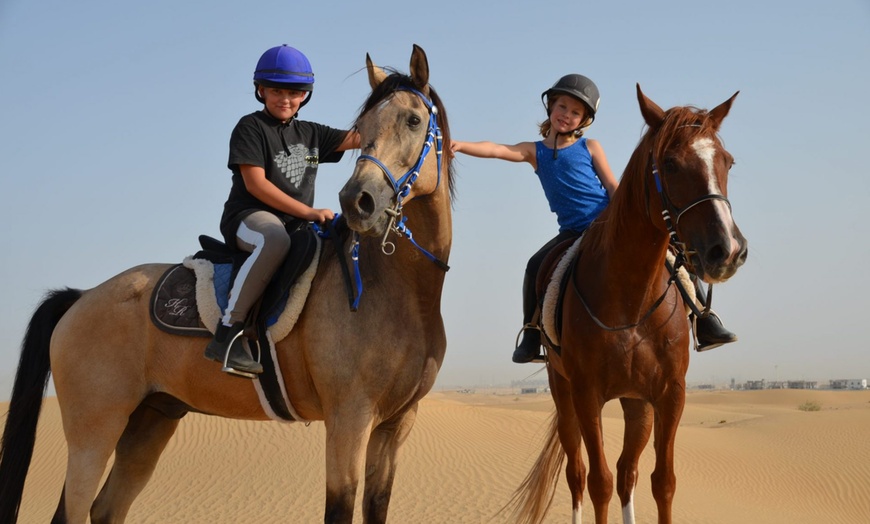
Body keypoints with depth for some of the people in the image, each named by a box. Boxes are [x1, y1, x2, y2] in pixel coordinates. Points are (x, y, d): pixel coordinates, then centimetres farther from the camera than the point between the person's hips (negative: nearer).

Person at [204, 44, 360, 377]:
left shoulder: (310, 134, 18)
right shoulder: (251, 127, -1)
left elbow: (355, 138, 8)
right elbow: (256, 184, -12)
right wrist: (309, 212, -17)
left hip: (298, 225, 7)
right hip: (248, 218, -7)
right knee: (275, 239, -41)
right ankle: (228, 332, -37)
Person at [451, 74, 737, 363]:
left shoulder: (590, 147, 6)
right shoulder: (534, 152, 7)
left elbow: (612, 185, 3)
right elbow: (496, 150, -8)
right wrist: (460, 145, -24)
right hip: (574, 232, 1)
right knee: (536, 266, -23)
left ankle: (705, 324, -2)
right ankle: (531, 335, -8)